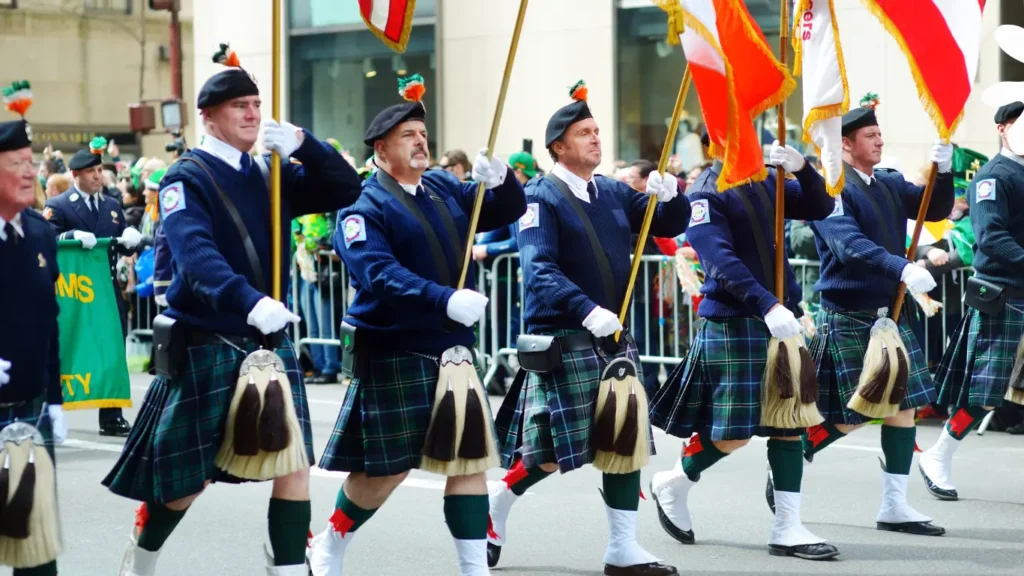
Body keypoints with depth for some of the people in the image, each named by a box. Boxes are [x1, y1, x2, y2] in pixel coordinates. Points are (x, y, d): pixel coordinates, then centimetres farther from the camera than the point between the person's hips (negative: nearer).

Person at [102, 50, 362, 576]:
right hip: (208, 345, -5)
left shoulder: (271, 173, 10)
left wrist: (302, 145, -10)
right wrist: (250, 303, -43)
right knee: (186, 478, 5)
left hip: (270, 342, 5)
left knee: (294, 463, -4)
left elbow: (346, 192, 6)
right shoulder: (187, 178, -10)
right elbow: (196, 255, -27)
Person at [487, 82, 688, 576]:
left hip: (613, 335, 6)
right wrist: (587, 310, -32)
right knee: (550, 452, -6)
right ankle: (492, 512, 16)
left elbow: (670, 227, 13)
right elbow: (540, 268, -20)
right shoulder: (541, 198, -9)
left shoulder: (614, 193, 10)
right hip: (563, 339, -6)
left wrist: (670, 196, -9)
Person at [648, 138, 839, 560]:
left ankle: (788, 528, 7)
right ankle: (673, 484, 23)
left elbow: (820, 208, 10)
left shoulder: (767, 180, 10)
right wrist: (767, 305, -31)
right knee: (734, 432, -3)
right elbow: (722, 262, -22)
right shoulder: (706, 194, -11)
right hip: (731, 323, -7)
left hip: (778, 316, 7)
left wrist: (803, 170, -9)